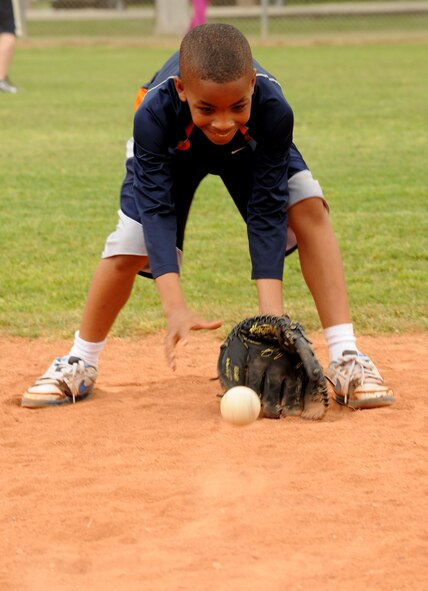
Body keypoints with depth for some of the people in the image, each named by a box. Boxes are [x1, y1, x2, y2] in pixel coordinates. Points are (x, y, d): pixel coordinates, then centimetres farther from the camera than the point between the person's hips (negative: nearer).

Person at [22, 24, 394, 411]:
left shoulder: (273, 111, -41)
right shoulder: (154, 115, -43)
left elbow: (266, 210, -37)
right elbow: (157, 209, -44)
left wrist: (272, 314, -45)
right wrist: (175, 309, -55)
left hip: (252, 147, 0)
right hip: (172, 150, 0)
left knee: (308, 206, -24)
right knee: (129, 245, -14)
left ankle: (345, 359, -20)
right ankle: (80, 365, 11)